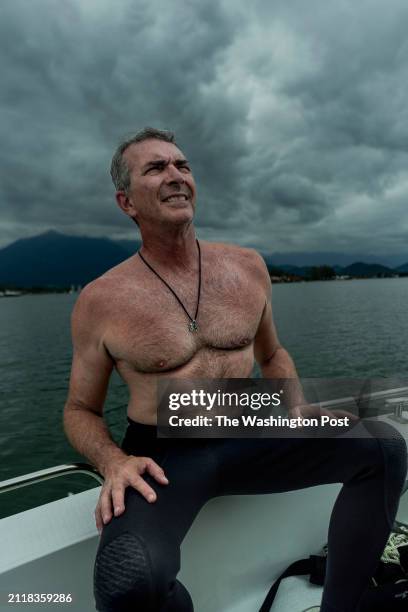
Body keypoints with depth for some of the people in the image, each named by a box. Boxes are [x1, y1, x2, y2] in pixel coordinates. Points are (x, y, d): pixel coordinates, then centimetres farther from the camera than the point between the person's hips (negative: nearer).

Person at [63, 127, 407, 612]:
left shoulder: (247, 266, 2)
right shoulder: (100, 302, -8)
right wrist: (114, 462, -18)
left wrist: (298, 407, -1)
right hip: (163, 457, -3)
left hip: (245, 441, 4)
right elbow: (80, 410, 2)